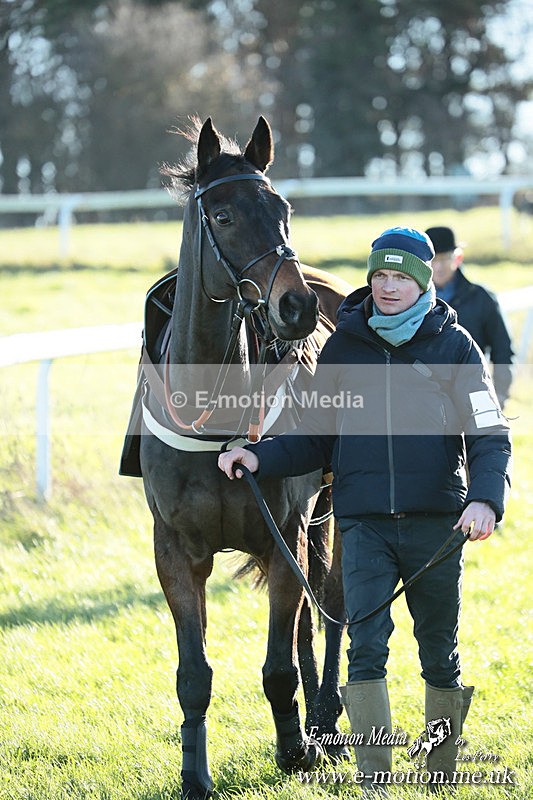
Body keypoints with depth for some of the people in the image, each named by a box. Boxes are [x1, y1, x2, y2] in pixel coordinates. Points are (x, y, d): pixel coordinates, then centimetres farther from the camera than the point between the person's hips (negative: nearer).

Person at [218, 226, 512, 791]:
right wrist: (260, 458, -3)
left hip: (435, 523, -1)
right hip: (364, 525, 1)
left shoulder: (454, 344, 1)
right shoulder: (343, 346, 6)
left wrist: (484, 498, -21)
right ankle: (374, 783, -10)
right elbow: (317, 442, 13)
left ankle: (442, 776, 27)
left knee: (440, 654, 11)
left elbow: (489, 436, -4)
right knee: (366, 648, -12)